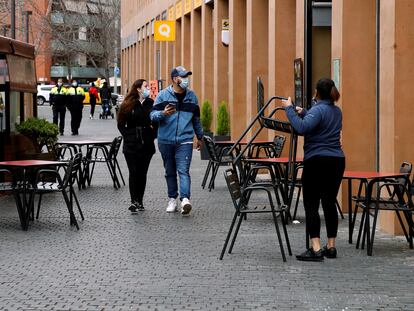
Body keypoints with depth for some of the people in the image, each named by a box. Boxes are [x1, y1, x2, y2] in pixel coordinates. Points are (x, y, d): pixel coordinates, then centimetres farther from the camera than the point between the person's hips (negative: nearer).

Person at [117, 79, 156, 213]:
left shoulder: (151, 104, 5)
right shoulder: (128, 105, 0)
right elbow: (121, 124, 4)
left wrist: (152, 135, -3)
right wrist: (128, 136, -5)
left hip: (146, 145, 2)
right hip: (131, 145, -2)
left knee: (142, 173, 6)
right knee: (134, 172, -7)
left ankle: (140, 201, 13)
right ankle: (134, 201, -6)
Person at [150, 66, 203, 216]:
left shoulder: (191, 96, 10)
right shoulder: (163, 95, 2)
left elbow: (196, 118, 21)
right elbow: (153, 114, 0)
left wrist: (200, 137, 26)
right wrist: (163, 113, -21)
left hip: (185, 140, 0)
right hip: (166, 140, 0)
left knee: (183, 170, -14)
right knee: (170, 172, 9)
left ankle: (185, 199, -24)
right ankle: (172, 199, 19)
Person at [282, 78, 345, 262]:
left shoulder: (318, 109, -11)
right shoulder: (337, 111, 15)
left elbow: (302, 127, -27)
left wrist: (289, 109, -18)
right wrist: (303, 113, 29)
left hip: (317, 161, -8)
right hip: (337, 161, 8)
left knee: (311, 205, -6)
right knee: (329, 203, 12)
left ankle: (316, 249, -14)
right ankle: (331, 247, 15)